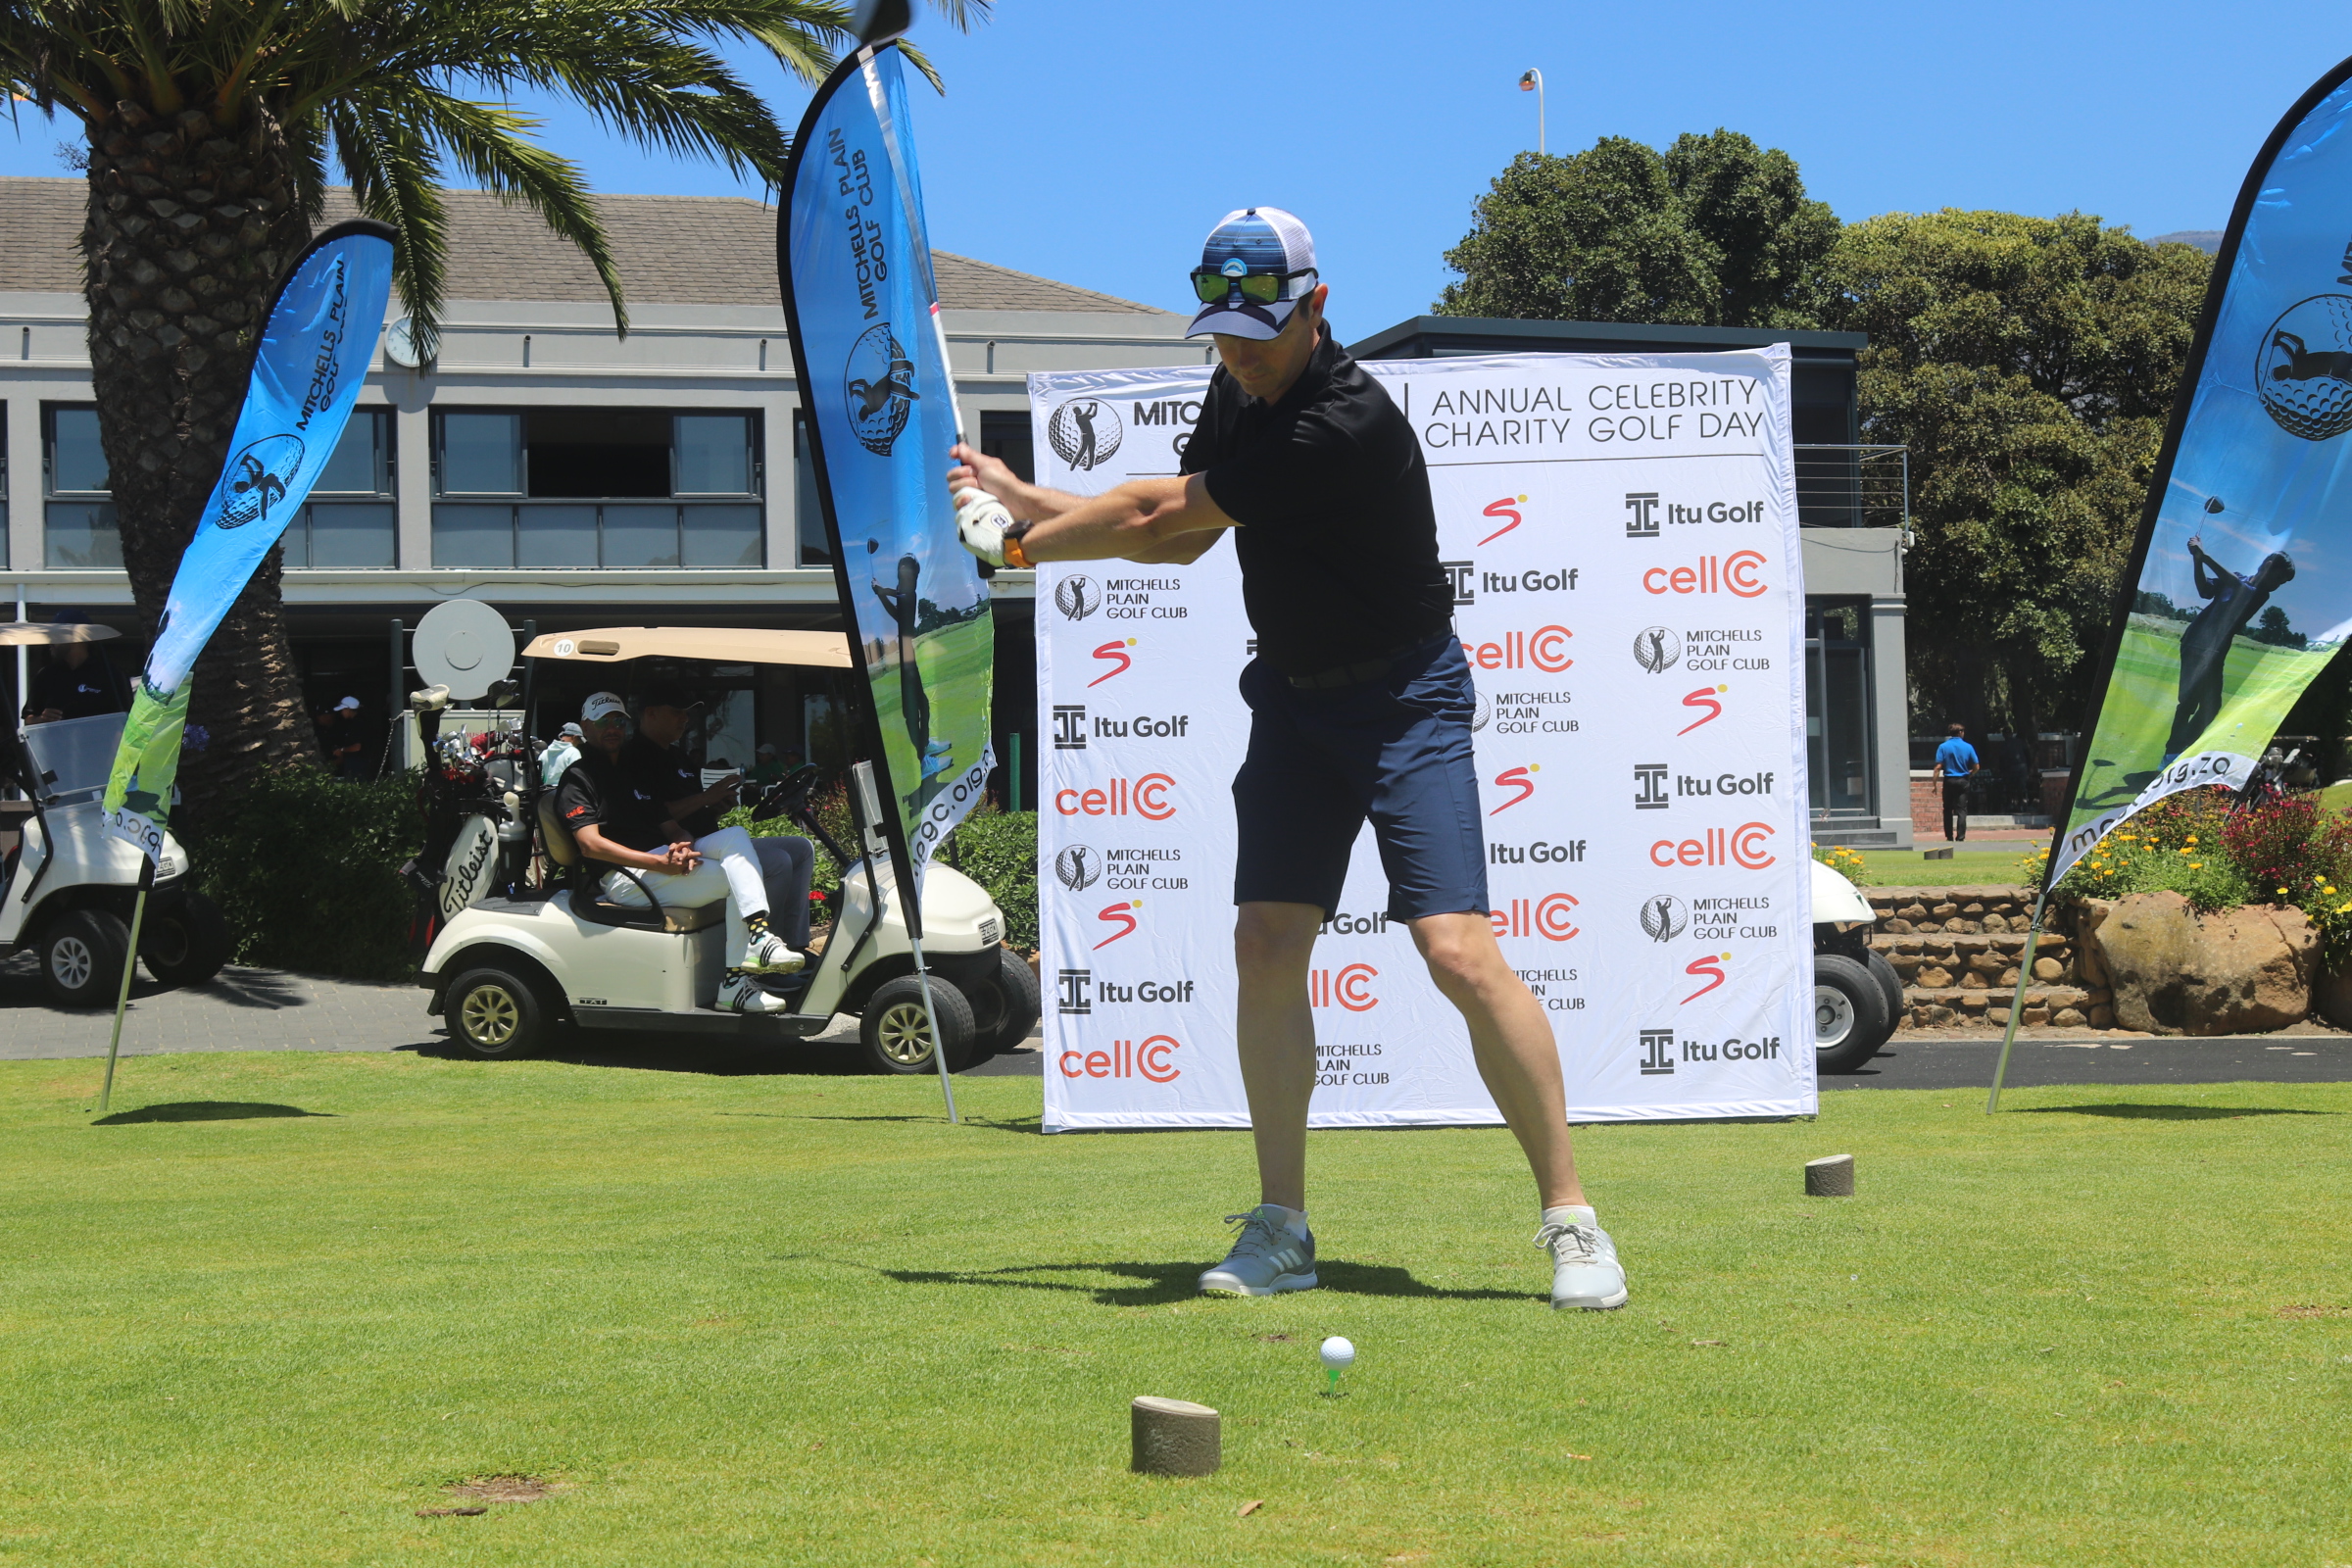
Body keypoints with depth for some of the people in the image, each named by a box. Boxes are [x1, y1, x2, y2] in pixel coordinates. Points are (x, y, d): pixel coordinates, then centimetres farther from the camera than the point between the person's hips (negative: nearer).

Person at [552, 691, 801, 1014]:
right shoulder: (577, 778, 0)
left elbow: (669, 823, 19)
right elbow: (591, 845, -14)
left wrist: (681, 846, -9)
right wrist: (661, 863, -23)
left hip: (664, 861, 7)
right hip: (624, 879, -7)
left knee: (734, 837, -18)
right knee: (738, 876, -21)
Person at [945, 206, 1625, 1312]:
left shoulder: (1347, 423, -27)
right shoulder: (1238, 395, 3)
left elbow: (1160, 514, -20)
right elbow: (1180, 542, 14)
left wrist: (1020, 544, -7)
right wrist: (1021, 498, 7)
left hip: (1405, 702, -7)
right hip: (1293, 696, 8)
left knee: (1459, 954, -18)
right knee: (1265, 947, -3)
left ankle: (1570, 1220, -11)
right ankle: (1280, 1229, 4)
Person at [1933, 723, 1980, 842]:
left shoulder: (1943, 747, -3)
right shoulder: (1968, 747, -2)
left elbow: (1938, 767, -9)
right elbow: (1976, 766, -1)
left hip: (1949, 780, 0)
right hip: (1963, 781, 0)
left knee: (1948, 810, 10)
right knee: (1962, 810, 1)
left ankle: (1949, 836, 12)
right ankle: (1960, 836, -8)